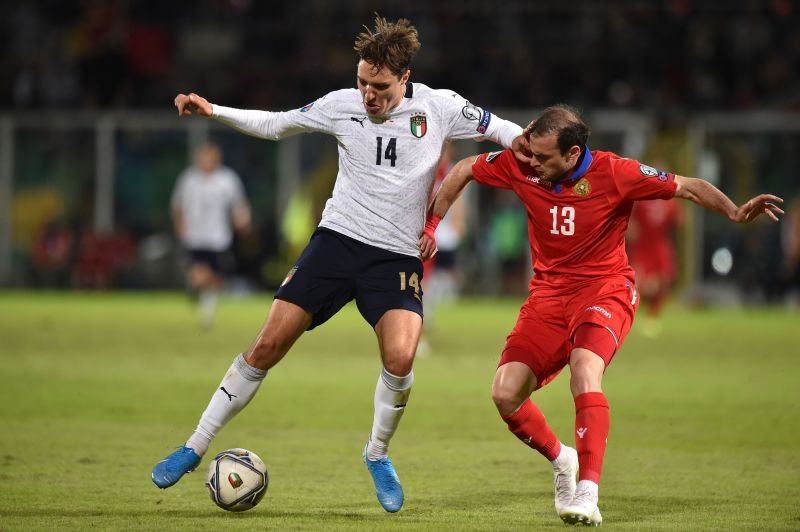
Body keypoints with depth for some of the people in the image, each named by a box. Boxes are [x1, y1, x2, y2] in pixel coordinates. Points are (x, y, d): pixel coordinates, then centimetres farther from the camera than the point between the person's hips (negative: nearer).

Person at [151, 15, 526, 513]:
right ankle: (196, 447, 6)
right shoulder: (342, 105, -1)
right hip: (337, 240, 1)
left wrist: (523, 143, -17)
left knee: (400, 356, -25)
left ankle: (378, 453, 3)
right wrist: (212, 111, 2)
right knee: (268, 345, -6)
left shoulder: (439, 107, -5)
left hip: (397, 257, -1)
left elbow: (501, 129, 5)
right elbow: (273, 124, 12)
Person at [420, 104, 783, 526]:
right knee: (505, 393, -10)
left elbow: (689, 187, -10)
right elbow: (463, 170, 10)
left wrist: (736, 213, -25)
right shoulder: (521, 166, -7)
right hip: (548, 293, 4)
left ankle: (587, 494, -32)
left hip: (605, 290, -4)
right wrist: (430, 225, 9)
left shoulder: (614, 173, -16)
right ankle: (561, 460, 20)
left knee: (584, 369, -32)